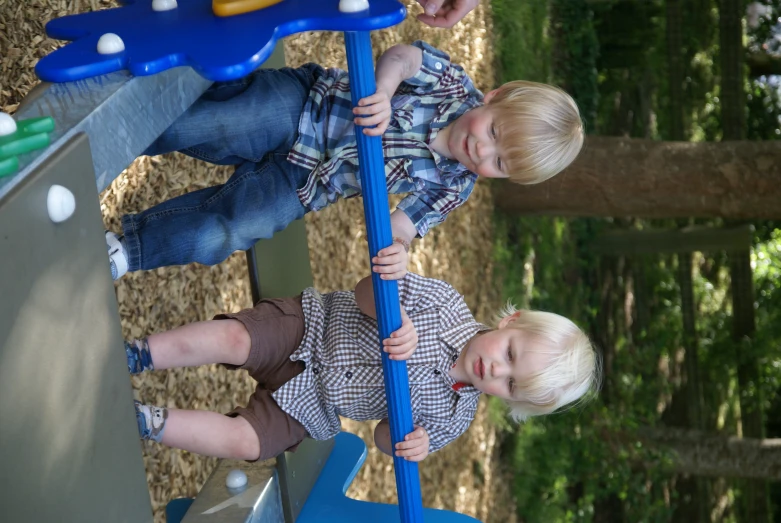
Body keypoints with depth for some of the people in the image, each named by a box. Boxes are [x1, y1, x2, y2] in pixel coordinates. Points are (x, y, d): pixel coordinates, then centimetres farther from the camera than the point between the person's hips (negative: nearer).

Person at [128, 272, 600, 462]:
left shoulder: (453, 417, -7)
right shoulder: (445, 303, -15)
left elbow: (386, 434, 4)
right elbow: (367, 294, -13)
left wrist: (413, 444, -20)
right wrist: (395, 324, -35)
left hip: (311, 407, 2)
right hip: (307, 327, -1)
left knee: (245, 442, -20)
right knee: (232, 340, -29)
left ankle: (143, 421, -8)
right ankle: (136, 357, -14)